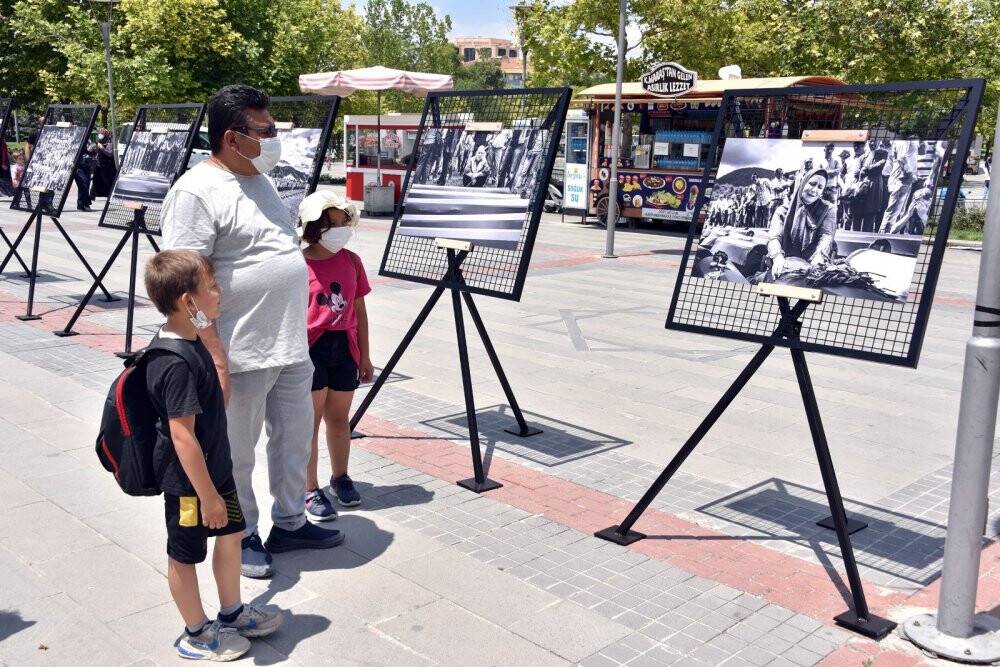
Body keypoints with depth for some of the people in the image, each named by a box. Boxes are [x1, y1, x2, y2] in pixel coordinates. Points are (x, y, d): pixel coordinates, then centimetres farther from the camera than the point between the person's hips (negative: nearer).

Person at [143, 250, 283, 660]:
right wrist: (207, 494, -22)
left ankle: (231, 612, 41)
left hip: (215, 468, 9)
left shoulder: (188, 342, 1)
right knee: (185, 554, 11)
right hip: (188, 482, -9)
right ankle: (196, 635, 30)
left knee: (231, 534, 21)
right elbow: (182, 435, -29)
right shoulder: (177, 364, -30)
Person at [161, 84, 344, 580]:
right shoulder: (197, 191, -15)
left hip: (292, 348, 9)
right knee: (236, 454, 9)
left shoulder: (260, 181, 13)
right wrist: (213, 352, -24)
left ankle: (289, 522, 35)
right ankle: (240, 537, 26)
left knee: (294, 440, 18)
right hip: (241, 354, -8)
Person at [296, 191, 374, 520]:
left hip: (345, 348, 4)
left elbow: (359, 310, 11)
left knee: (338, 418, 16)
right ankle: (311, 490, 12)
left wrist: (365, 356, 12)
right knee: (310, 420, 3)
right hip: (311, 348, -4)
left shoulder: (351, 261, 5)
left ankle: (340, 477, 33)